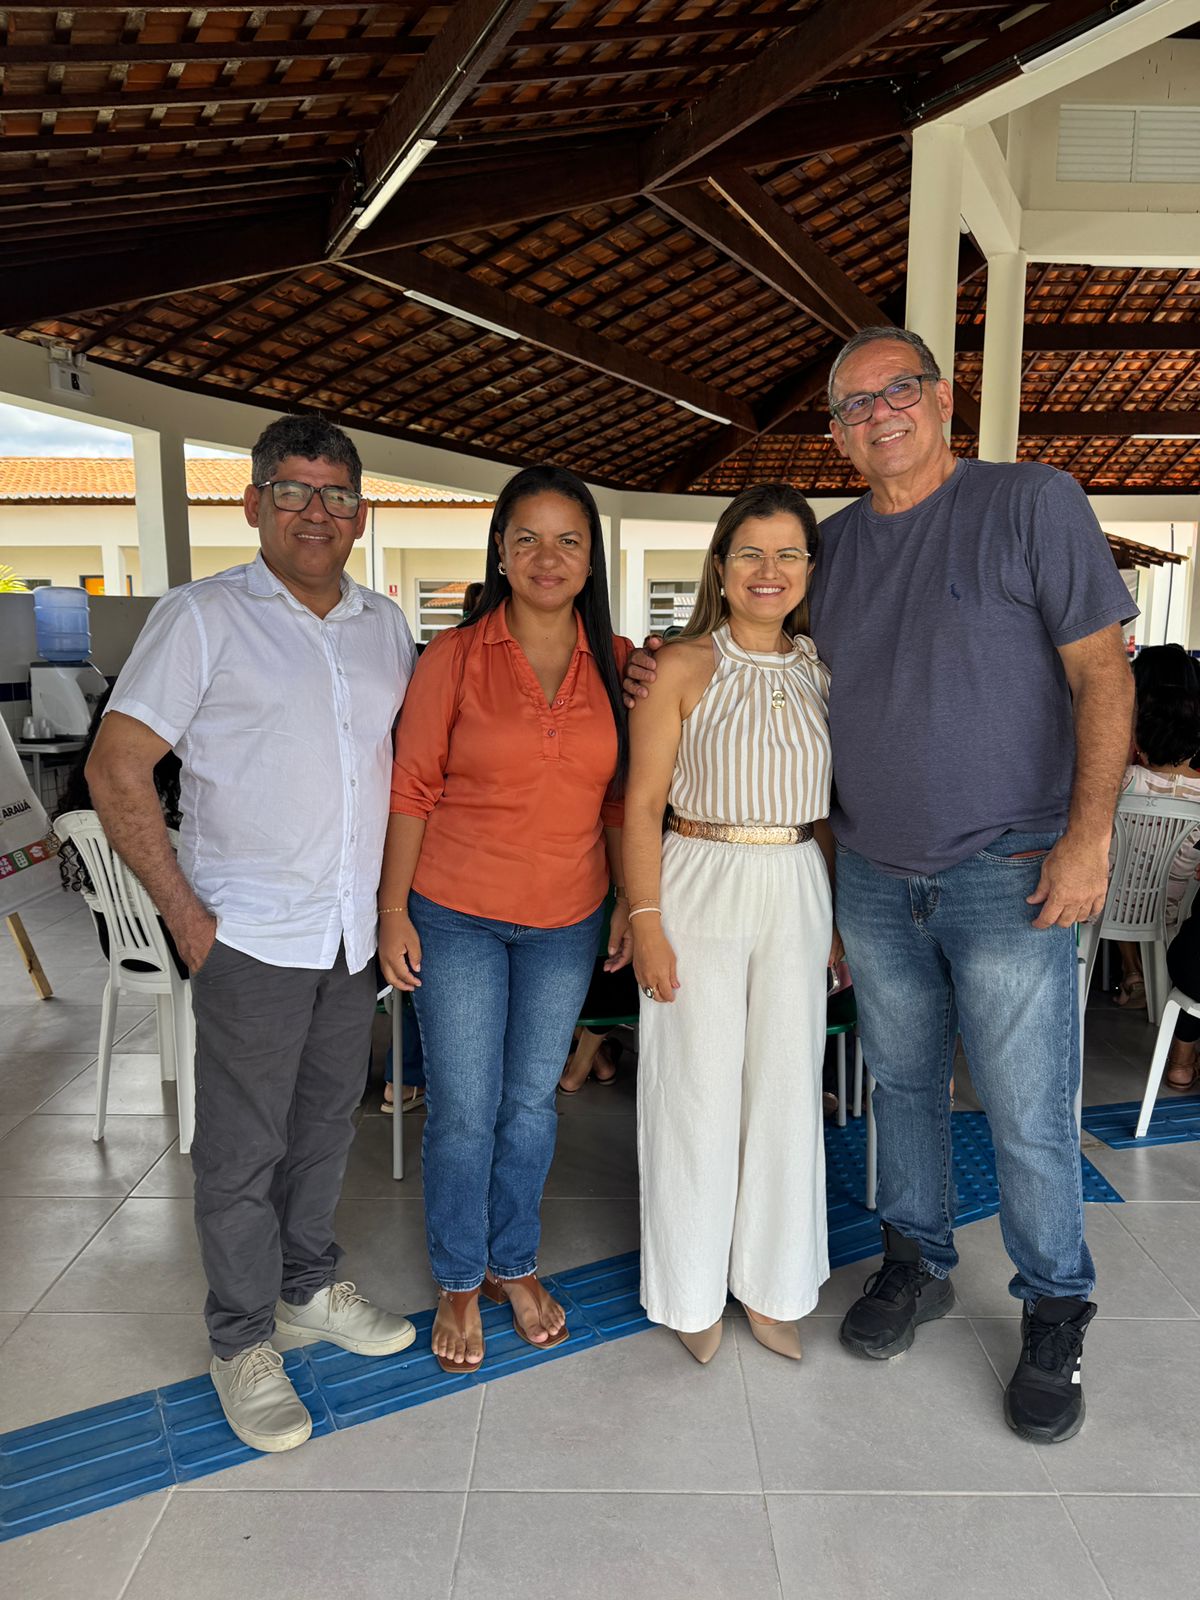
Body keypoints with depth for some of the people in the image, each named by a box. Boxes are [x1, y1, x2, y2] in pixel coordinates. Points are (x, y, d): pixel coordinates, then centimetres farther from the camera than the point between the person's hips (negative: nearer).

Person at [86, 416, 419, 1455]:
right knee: (243, 1148, 7)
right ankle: (244, 1342, 27)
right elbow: (117, 771, -9)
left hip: (356, 934, 5)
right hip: (251, 936, -4)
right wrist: (186, 916, -12)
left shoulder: (386, 626, 8)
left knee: (327, 1126, 18)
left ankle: (309, 1291, 38)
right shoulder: (202, 617, -7)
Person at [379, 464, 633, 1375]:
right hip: (456, 918, -2)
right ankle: (459, 1282, 30)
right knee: (463, 1110, 6)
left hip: (567, 922, 3)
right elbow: (412, 790, -5)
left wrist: (631, 902, 4)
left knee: (532, 1101, 15)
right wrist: (393, 911, -7)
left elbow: (621, 798, 6)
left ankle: (515, 1264, 37)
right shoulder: (453, 658, -7)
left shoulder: (615, 664, 0)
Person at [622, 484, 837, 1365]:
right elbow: (643, 804, -7)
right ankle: (695, 1288, 27)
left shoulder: (820, 668, 8)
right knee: (699, 1087, 5)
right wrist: (646, 920, -13)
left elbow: (828, 804, 13)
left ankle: (769, 1285, 31)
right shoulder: (684, 667, -5)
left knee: (787, 1085, 11)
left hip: (798, 894, 4)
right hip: (700, 887, -4)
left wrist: (837, 915, 12)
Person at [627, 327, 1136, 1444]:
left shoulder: (1033, 502, -5)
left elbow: (1102, 674, -7)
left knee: (1026, 1112, 3)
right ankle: (917, 1264, 38)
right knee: (902, 1080, 17)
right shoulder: (834, 546, 9)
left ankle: (1055, 1317, 27)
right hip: (871, 876, 5)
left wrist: (1089, 831, -14)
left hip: (1007, 872, -4)